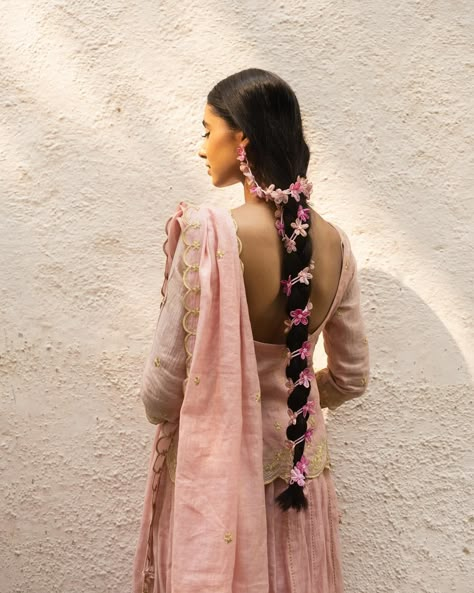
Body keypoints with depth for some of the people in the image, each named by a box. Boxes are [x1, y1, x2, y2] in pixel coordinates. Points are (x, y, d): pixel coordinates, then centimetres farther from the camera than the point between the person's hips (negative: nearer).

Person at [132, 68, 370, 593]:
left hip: (215, 470, -4)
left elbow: (161, 390, -19)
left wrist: (160, 408, 4)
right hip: (298, 463, 5)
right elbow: (351, 378, 3)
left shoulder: (209, 234, -23)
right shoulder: (333, 243, -6)